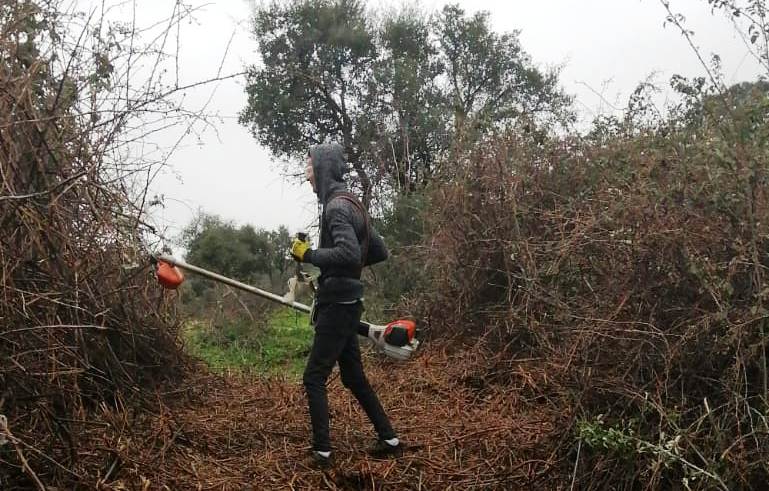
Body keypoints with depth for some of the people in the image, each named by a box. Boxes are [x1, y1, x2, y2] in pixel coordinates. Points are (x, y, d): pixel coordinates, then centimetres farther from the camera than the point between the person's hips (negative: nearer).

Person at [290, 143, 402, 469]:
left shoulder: (337, 206, -15)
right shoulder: (348, 204, 15)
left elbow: (348, 253, -30)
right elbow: (380, 252, 19)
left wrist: (309, 255, -18)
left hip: (338, 306, -10)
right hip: (344, 304, 10)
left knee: (314, 378, -2)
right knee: (354, 377, 16)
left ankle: (322, 453, 4)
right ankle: (390, 441, 23)